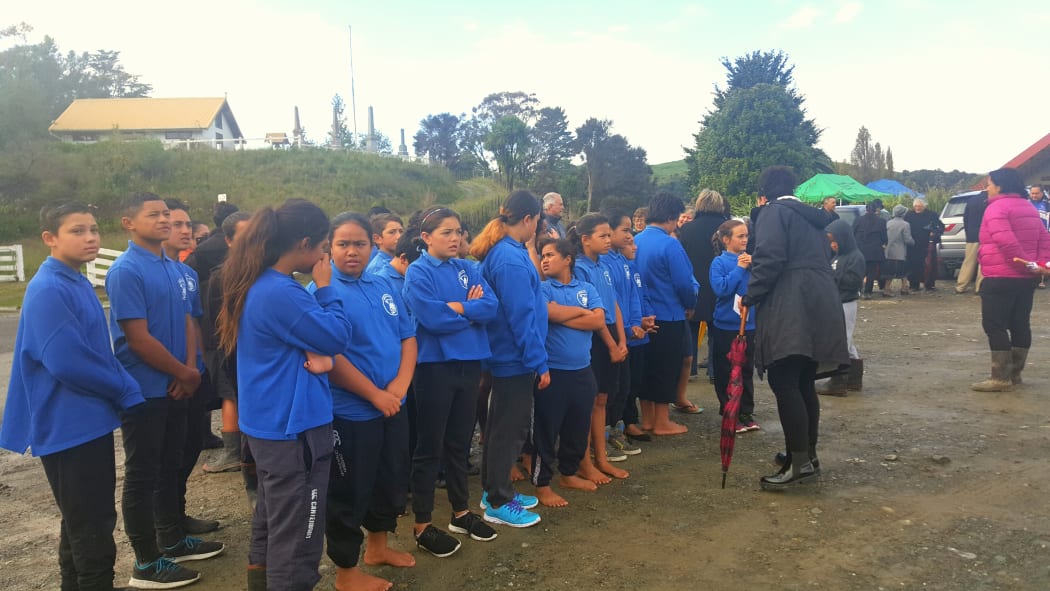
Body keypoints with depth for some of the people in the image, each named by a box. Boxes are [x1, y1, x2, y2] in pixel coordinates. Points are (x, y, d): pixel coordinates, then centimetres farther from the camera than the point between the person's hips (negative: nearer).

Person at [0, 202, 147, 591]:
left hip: (88, 422, 9)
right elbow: (66, 362, -27)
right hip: (68, 426, -9)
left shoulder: (77, 283, 10)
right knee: (91, 527, 1)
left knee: (84, 522, 21)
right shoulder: (48, 291, -20)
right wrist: (124, 390, -13)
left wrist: (127, 391, -1)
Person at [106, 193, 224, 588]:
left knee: (170, 466, 19)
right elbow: (138, 337, -20)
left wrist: (190, 369, -4)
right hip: (143, 389, -8)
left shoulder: (174, 269, 7)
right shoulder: (126, 271, -17)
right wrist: (184, 373, -11)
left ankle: (173, 539, 34)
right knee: (142, 474, 4)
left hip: (174, 387, 8)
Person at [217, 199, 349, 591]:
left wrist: (319, 355, -8)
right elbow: (337, 338, -17)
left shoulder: (258, 284, 6)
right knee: (296, 537, 3)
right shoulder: (280, 293, -25)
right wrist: (325, 287, -8)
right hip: (293, 425, -10)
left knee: (271, 522, 24)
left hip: (269, 422, 10)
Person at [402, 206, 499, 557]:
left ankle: (461, 513, 32)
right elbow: (432, 319, -21)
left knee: (459, 443, 17)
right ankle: (422, 525, 17)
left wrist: (454, 307, -15)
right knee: (430, 446, 4)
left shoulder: (468, 269, 8)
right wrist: (470, 308, -9)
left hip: (469, 364, 6)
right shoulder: (418, 272, -9)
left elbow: (491, 307, -5)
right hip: (435, 366, -6)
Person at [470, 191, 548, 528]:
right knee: (511, 429, 2)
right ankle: (497, 503, 14)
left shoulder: (497, 253, 8)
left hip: (504, 356, 10)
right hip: (515, 359, -10)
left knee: (501, 425, 19)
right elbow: (522, 317, -23)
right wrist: (539, 363, -18)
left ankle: (494, 490, 32)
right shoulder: (512, 259, -22)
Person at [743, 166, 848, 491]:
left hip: (790, 308, -9)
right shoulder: (810, 216, 24)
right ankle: (807, 454, 19)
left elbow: (769, 259, -14)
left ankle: (800, 463, -13)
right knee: (804, 383, 13)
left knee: (783, 382, -11)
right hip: (817, 305, 9)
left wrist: (749, 297, -8)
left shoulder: (776, 211, -1)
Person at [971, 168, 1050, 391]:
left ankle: (1001, 378, -8)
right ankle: (1015, 373, 18)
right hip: (1026, 278, 9)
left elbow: (1005, 241, -24)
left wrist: (1023, 264, -16)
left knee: (994, 326, -6)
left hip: (1001, 277, -9)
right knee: (1020, 325, 12)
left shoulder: (997, 207, -11)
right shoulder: (1029, 209, 17)